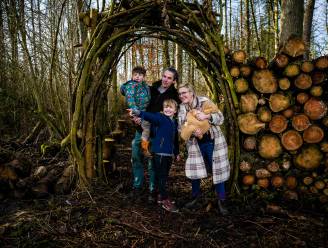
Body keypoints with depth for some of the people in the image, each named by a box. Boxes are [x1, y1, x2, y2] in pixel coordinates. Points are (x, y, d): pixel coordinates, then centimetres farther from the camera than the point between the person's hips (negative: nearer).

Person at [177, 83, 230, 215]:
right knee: (194, 170, 9)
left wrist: (207, 116, -30)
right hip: (195, 144, 4)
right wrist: (192, 131, -25)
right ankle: (196, 196, 32)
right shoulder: (182, 108, 1)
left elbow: (220, 117, -12)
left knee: (218, 170, 2)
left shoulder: (204, 101, -11)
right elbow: (181, 127, -5)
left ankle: (221, 201, 18)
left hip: (212, 142, -3)